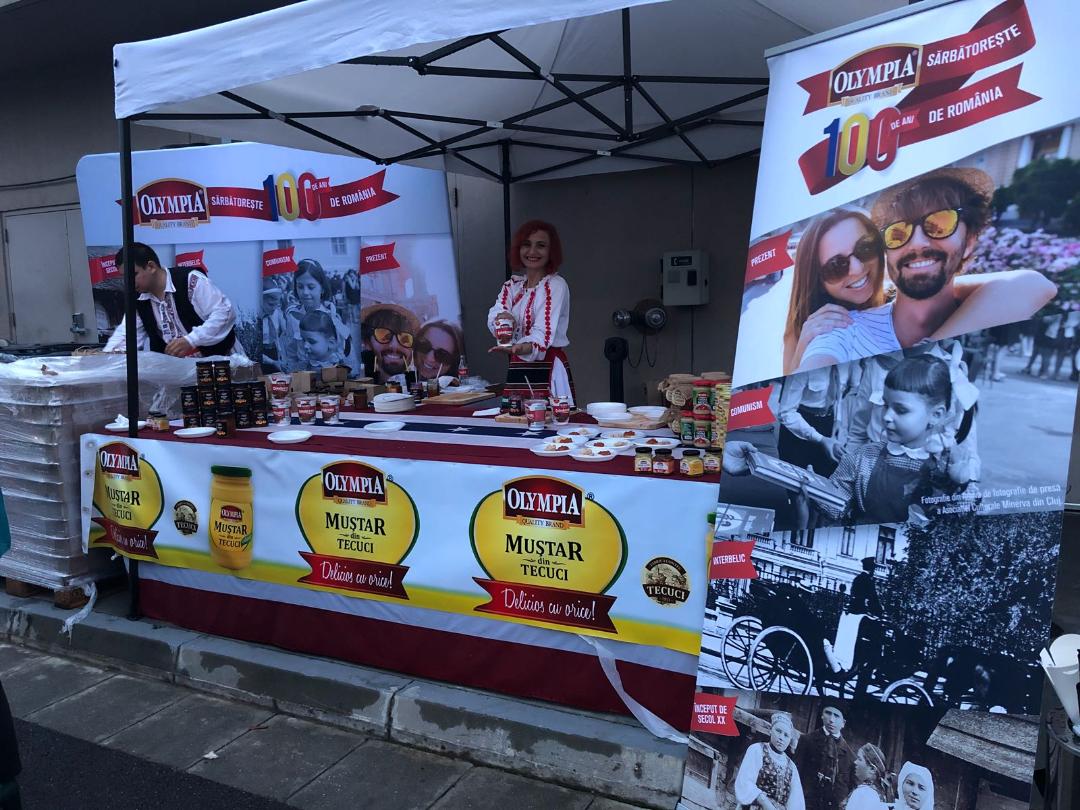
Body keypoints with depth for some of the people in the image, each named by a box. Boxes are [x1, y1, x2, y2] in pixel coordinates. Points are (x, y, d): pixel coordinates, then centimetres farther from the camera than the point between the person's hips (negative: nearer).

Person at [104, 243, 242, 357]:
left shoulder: (190, 279, -14)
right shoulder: (138, 301, 7)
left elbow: (225, 312, -19)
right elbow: (126, 334, 9)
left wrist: (190, 340, -25)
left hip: (218, 359, -7)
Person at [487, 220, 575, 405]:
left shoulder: (556, 285, -5)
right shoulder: (512, 285, 14)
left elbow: (544, 332, -18)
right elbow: (494, 315, -3)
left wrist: (522, 348, -37)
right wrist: (503, 318, -26)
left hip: (548, 371, -5)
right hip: (517, 371, 5)